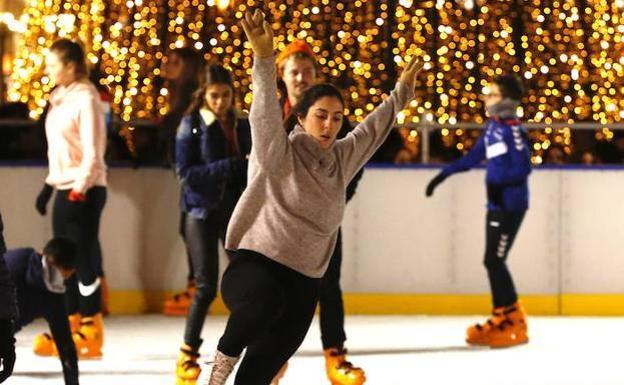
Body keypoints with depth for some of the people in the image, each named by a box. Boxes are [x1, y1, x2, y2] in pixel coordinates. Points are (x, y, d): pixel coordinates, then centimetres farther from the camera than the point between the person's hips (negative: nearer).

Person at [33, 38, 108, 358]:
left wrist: (80, 190, -19)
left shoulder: (85, 98, -13)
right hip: (65, 188, 9)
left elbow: (92, 152, -17)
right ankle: (70, 325, 17)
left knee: (83, 258, -4)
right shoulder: (61, 97, 13)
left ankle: (90, 332, 2)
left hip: (84, 190, -9)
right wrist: (50, 185, 20)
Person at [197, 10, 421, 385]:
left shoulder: (341, 159, 13)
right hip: (255, 263, -6)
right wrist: (265, 59, -34)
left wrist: (400, 95, 37)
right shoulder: (279, 154, -6)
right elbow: (266, 113, -22)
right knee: (264, 304, -41)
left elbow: (371, 130, 30)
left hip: (303, 283, 6)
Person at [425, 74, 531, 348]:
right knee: (492, 261, 9)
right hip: (497, 204, 8)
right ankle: (501, 317, 17)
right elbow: (473, 157, 21)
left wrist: (499, 183, -31)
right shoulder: (492, 127, 12)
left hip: (510, 204, -8)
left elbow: (523, 167, -19)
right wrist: (444, 175, 23)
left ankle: (514, 324, -3)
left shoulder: (512, 128, -13)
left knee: (495, 260, -9)